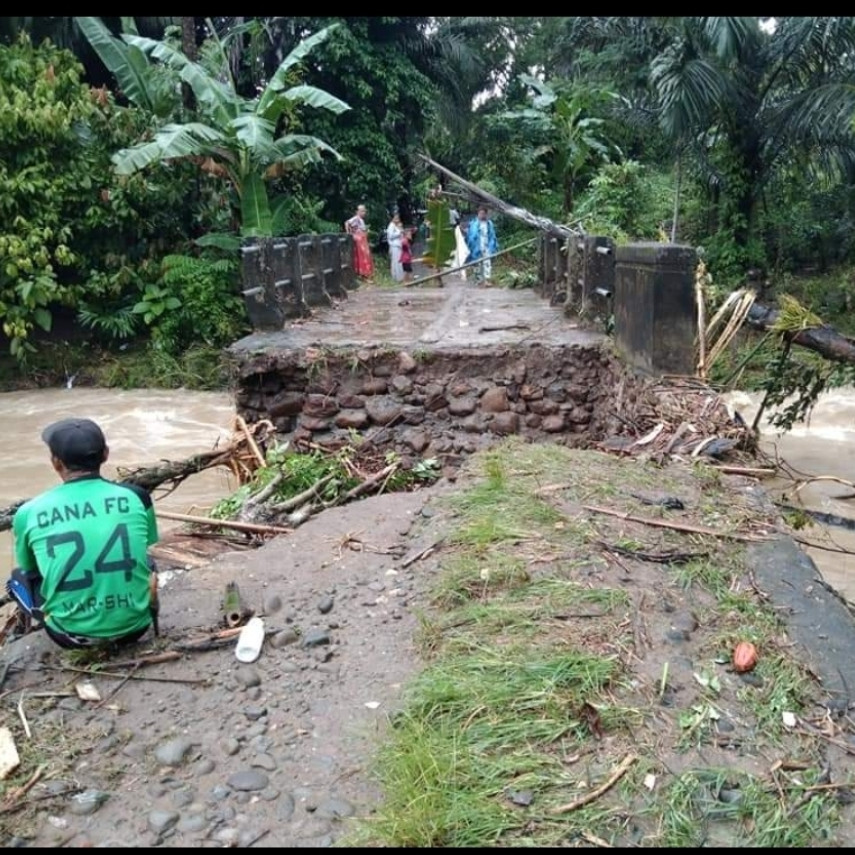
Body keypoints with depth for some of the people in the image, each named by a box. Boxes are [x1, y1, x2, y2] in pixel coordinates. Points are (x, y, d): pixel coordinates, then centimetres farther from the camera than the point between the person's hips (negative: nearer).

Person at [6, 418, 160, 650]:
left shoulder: (28, 513, -6)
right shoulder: (136, 497, -5)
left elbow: (29, 568, 13)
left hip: (73, 634, -1)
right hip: (134, 625, 1)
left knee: (18, 577, 26)